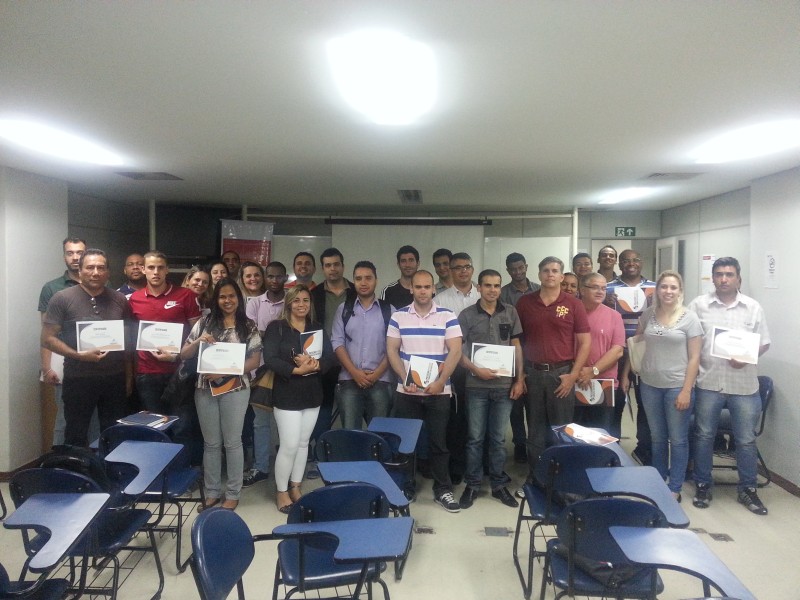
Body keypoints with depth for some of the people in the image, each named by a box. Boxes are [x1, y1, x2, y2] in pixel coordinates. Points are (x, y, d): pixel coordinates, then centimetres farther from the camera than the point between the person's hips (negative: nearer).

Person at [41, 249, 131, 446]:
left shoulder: (120, 300, 4)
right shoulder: (62, 299, -6)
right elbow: (47, 338, -7)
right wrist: (78, 355, -20)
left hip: (115, 377, 3)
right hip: (78, 379, -3)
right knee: (76, 436, 10)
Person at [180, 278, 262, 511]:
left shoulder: (248, 326, 0)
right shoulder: (204, 323, 5)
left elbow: (254, 361, -5)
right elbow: (184, 355, 6)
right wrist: (198, 341, -14)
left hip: (235, 389, -2)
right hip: (205, 389, 2)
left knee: (232, 442, 6)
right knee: (211, 443, 12)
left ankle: (232, 494, 18)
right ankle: (212, 492, 25)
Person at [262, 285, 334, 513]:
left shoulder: (317, 328, 8)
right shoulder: (276, 327, -5)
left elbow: (329, 357, 0)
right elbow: (270, 359, -16)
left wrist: (314, 365, -20)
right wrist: (297, 369, -24)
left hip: (312, 394, 5)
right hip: (287, 394, -5)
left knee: (303, 443, 14)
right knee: (290, 445, -3)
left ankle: (295, 487, 28)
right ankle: (281, 492, 15)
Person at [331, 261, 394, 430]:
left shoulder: (389, 310, 6)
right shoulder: (343, 309, 9)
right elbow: (337, 343, 3)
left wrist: (377, 373, -8)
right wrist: (355, 372, -8)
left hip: (380, 382, 0)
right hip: (349, 381, 1)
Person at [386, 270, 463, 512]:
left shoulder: (447, 317, -1)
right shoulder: (398, 316, 3)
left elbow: (455, 351, -6)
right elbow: (391, 350, 0)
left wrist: (440, 382, -13)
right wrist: (405, 380, -10)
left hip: (439, 391, -1)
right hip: (406, 391, 1)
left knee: (439, 441, 6)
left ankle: (443, 490, 20)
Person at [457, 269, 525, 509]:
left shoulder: (510, 313, 4)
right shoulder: (467, 315, -2)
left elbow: (517, 347, 8)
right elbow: (458, 350, -1)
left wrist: (519, 379, 3)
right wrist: (476, 370, -15)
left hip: (505, 385, 2)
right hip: (477, 386, -1)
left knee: (498, 438, 11)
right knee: (475, 437, 7)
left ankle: (499, 484, 24)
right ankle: (472, 484, 20)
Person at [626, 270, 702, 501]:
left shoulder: (689, 317, -7)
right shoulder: (648, 314, 3)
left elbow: (694, 357, -8)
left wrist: (686, 390, -13)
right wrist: (625, 374, 8)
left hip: (677, 386, -3)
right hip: (650, 385, 3)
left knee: (678, 439, 7)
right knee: (657, 438, 15)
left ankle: (675, 489, 20)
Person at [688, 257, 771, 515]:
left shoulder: (753, 307, 2)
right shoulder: (699, 304, -1)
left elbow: (764, 343, 5)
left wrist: (747, 357, -13)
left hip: (744, 385, 1)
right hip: (708, 382, -1)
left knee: (746, 439, 10)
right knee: (704, 436, 9)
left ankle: (748, 489, 27)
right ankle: (702, 486, 23)